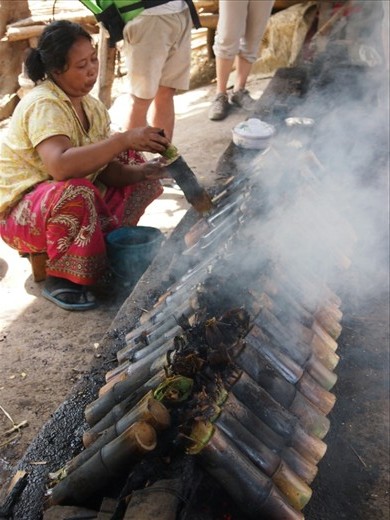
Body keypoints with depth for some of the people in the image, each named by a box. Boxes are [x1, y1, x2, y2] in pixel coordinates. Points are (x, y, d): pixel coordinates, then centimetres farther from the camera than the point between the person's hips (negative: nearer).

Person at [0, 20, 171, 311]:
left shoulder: (91, 106, 1)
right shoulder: (43, 104, -24)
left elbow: (106, 168, -4)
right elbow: (60, 166, -42)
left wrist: (142, 171, -24)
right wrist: (125, 139, -42)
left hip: (73, 201, 8)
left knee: (138, 170, 2)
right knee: (76, 192, -39)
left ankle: (107, 247, 2)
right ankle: (62, 279, -18)